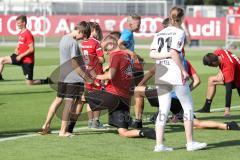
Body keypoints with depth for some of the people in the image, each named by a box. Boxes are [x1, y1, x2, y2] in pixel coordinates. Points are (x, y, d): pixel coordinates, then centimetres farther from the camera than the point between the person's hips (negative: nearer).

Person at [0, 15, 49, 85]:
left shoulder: (28, 34, -19)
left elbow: (32, 49, -23)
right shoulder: (20, 33, 8)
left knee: (29, 83, -6)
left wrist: (21, 56, -19)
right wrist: (17, 49, 3)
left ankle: (47, 81, 10)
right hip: (20, 58, 8)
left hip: (27, 61, -8)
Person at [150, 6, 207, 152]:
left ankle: (159, 144, 0)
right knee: (188, 107, 6)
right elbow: (174, 53, -16)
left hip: (161, 76, 6)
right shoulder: (179, 32, -4)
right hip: (176, 75, -6)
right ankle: (190, 142, 6)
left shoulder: (159, 33, 13)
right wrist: (183, 70, -14)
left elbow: (152, 54, 0)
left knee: (163, 109, 6)